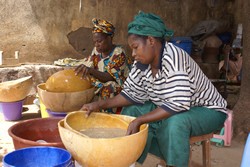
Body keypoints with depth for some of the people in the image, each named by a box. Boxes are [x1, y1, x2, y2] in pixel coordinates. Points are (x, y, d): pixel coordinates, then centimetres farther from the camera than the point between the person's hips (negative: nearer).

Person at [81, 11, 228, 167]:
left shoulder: (173, 58, -31)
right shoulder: (143, 62, -8)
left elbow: (177, 105, -35)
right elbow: (132, 94, -1)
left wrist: (139, 120, -34)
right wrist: (100, 104, -10)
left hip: (207, 110, -8)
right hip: (172, 108, 8)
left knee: (175, 122, -36)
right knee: (130, 111, -1)